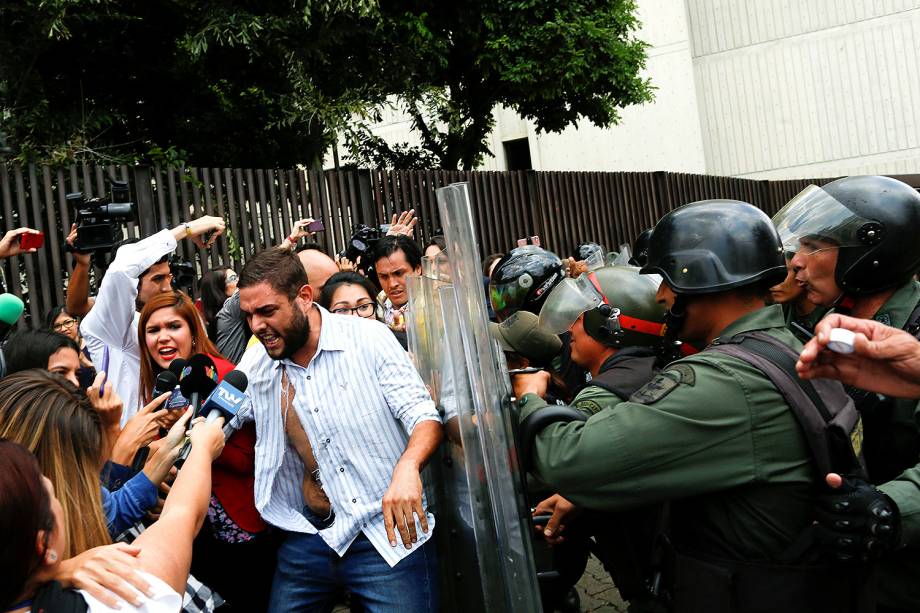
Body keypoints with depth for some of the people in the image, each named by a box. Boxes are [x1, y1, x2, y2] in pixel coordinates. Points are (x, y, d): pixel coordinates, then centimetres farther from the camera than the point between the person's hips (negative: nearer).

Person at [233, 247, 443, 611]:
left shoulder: (369, 338, -9)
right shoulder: (255, 365, 3)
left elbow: (423, 415, -11)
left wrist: (407, 466, -31)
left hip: (391, 531, -4)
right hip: (309, 540, 4)